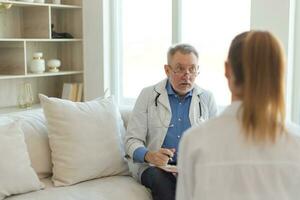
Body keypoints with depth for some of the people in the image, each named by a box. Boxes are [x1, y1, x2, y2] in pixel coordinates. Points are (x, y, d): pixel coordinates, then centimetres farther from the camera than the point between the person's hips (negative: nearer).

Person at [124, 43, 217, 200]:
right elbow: (132, 140, 1)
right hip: (154, 166, -1)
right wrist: (148, 155, -22)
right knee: (162, 182, -35)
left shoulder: (207, 98, 11)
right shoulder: (148, 95, 5)